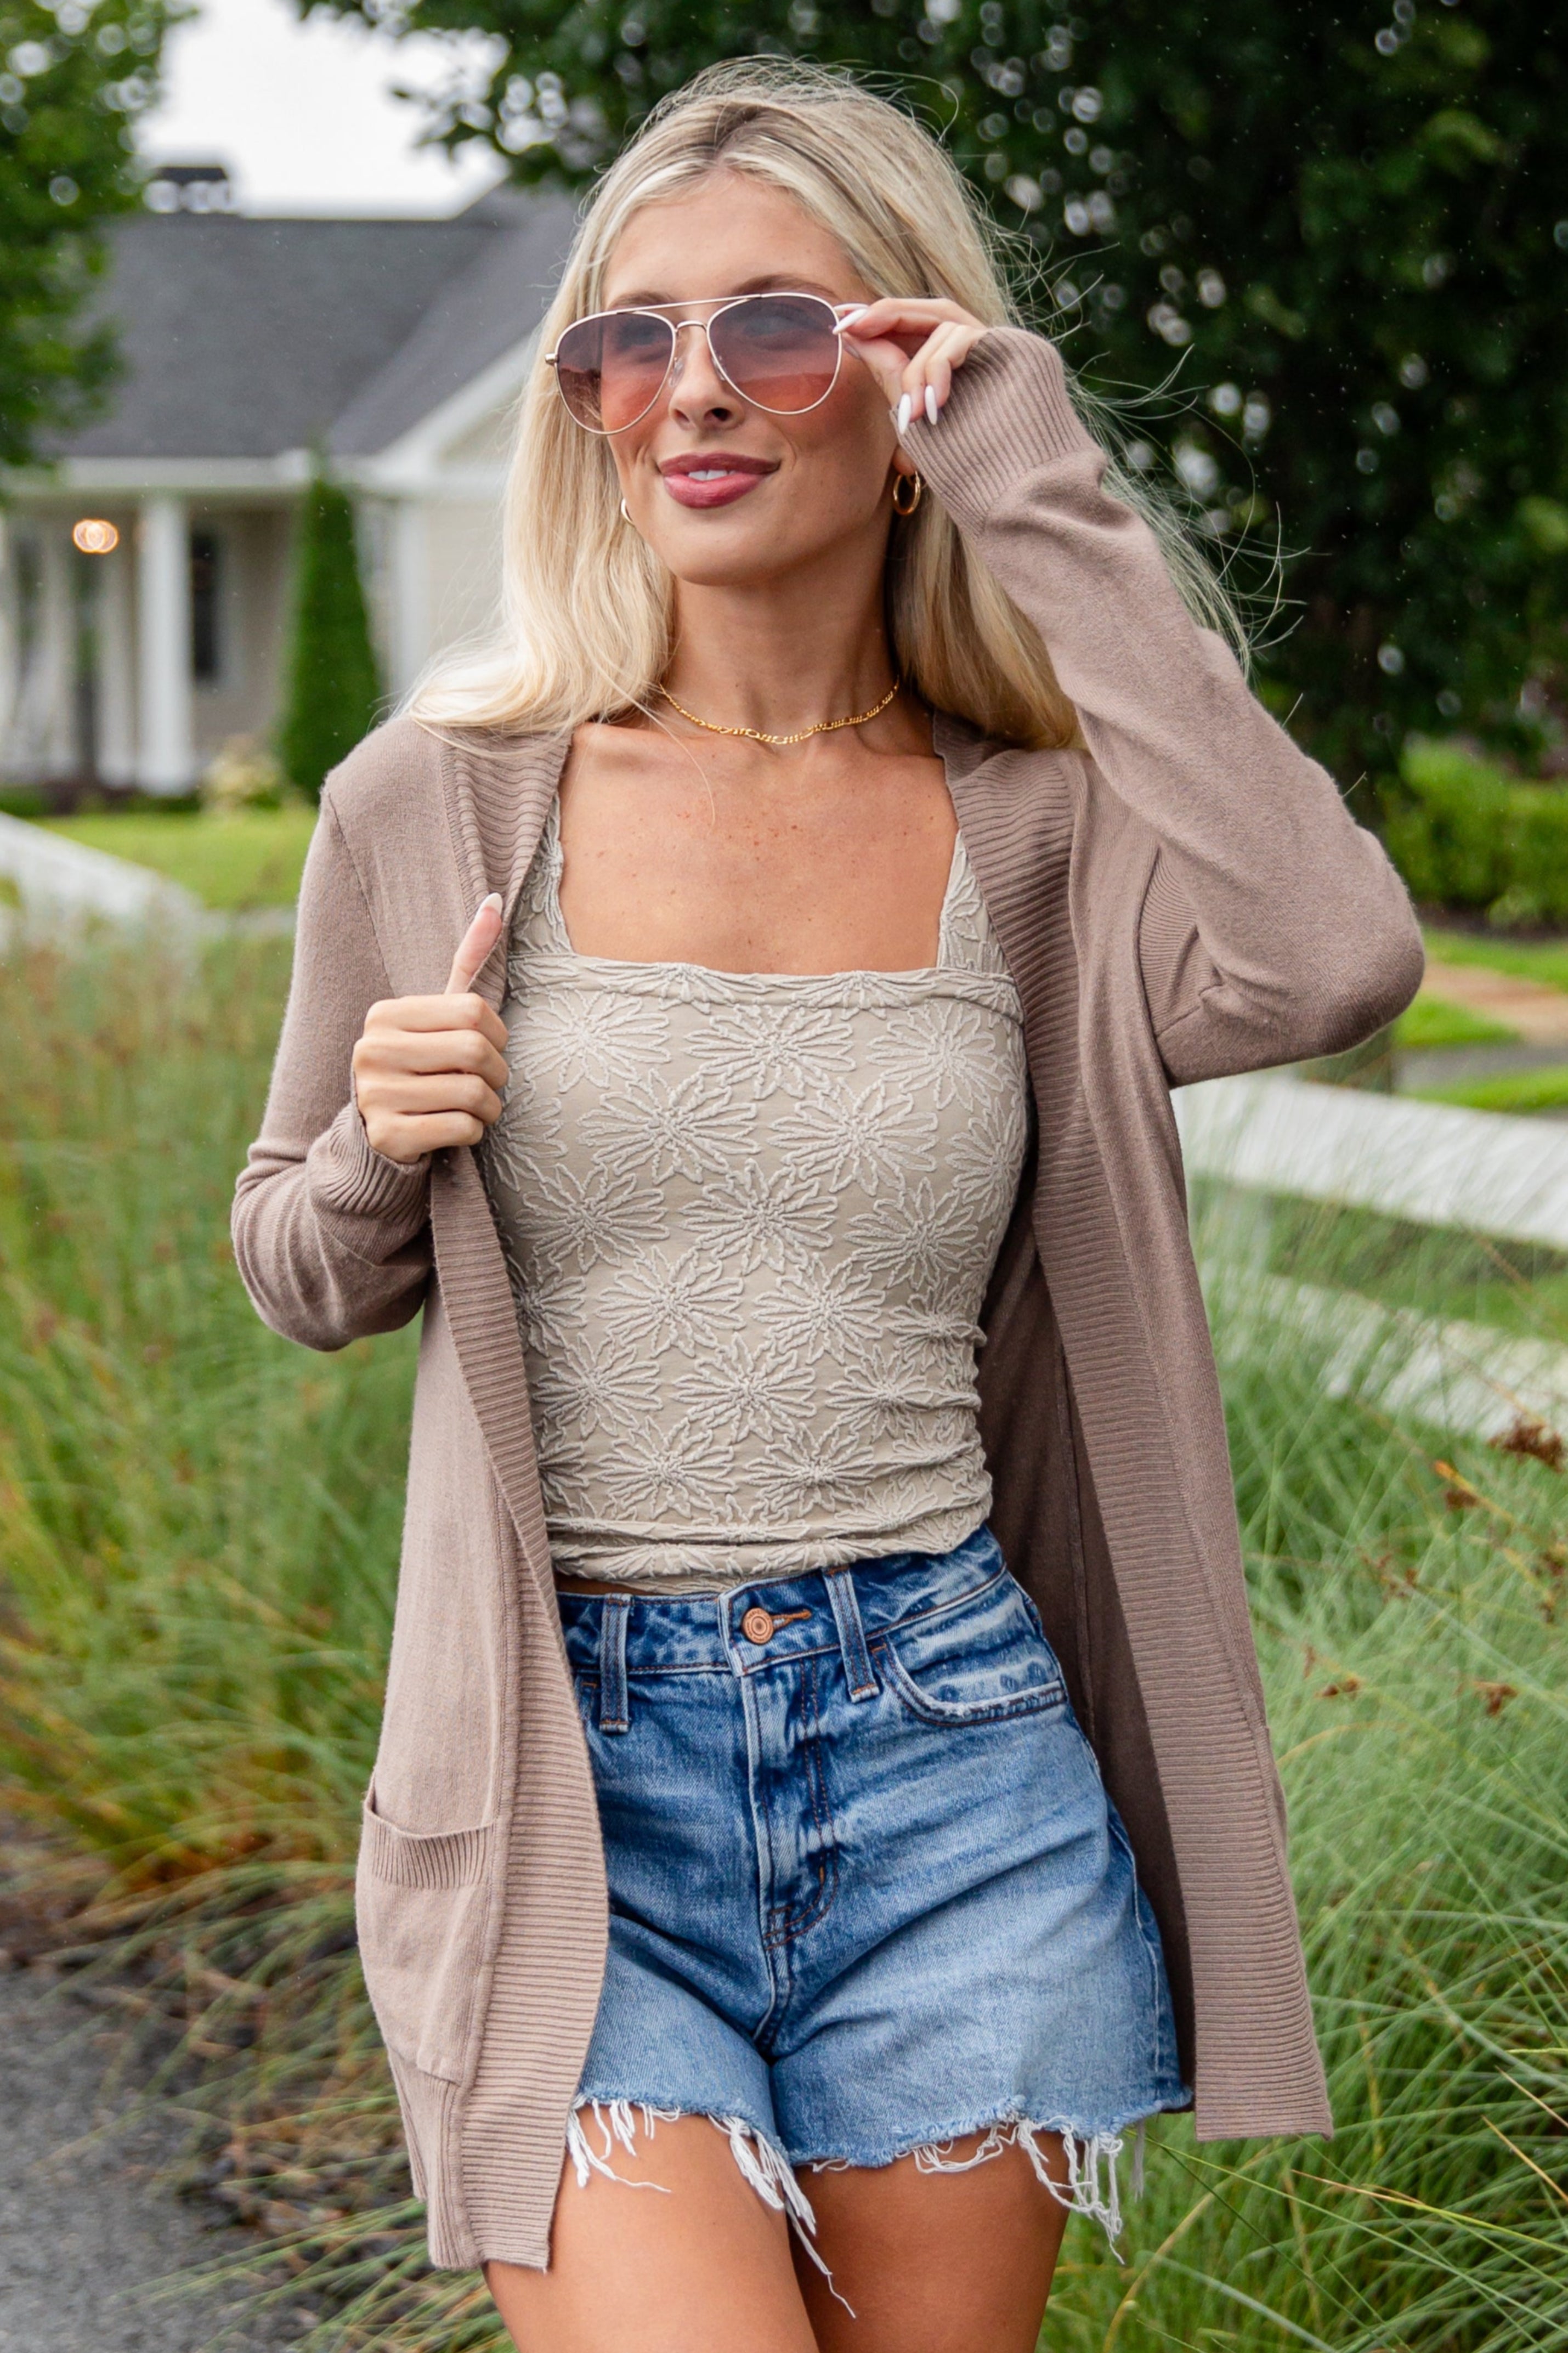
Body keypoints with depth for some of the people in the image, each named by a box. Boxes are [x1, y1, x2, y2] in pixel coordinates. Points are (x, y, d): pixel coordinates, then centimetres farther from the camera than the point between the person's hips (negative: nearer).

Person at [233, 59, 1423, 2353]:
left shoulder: (1037, 834, 0)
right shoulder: (439, 806, 0)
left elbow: (1330, 962, -23)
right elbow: (304, 1275, 12)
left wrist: (1055, 511, -17)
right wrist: (382, 1154, -12)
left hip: (949, 1754, 1)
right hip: (570, 1756, -1)